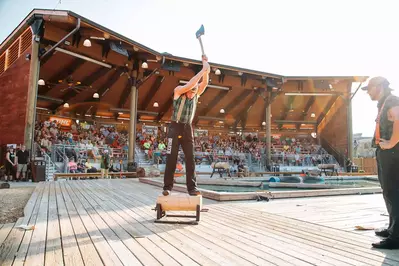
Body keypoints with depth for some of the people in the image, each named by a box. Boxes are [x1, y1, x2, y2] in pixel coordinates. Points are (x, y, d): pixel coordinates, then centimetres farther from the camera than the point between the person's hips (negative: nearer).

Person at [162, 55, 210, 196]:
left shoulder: (196, 94, 5)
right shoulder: (178, 91, -8)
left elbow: (204, 83, -9)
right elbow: (190, 84, -24)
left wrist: (206, 69, -19)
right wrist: (203, 70, -23)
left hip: (188, 129, 4)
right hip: (175, 127, -4)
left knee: (190, 159, -2)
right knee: (171, 158, -3)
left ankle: (192, 188, -1)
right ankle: (167, 187, 2)